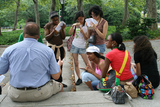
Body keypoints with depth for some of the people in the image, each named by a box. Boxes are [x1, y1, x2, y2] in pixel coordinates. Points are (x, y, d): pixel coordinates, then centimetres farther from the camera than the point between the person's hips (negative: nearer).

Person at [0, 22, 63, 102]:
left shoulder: (10, 50, -8)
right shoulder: (48, 50, -9)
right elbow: (56, 76, -4)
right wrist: (59, 64, 18)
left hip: (16, 96, 2)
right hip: (42, 94, -1)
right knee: (60, 86, 29)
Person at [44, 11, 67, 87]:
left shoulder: (61, 25, 6)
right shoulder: (48, 26, -3)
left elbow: (63, 37, 2)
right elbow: (46, 38, -8)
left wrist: (62, 29, -15)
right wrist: (53, 31, -21)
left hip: (60, 47, 4)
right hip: (52, 47, -4)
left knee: (60, 65, 5)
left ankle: (59, 82, 13)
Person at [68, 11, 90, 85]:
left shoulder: (86, 26, -5)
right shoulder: (76, 25, 6)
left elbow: (86, 38, -8)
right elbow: (69, 33, -4)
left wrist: (82, 32, -23)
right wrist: (73, 26, -18)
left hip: (82, 47, -3)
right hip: (74, 46, 3)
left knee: (87, 63, -6)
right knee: (76, 63, 4)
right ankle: (79, 79, 12)